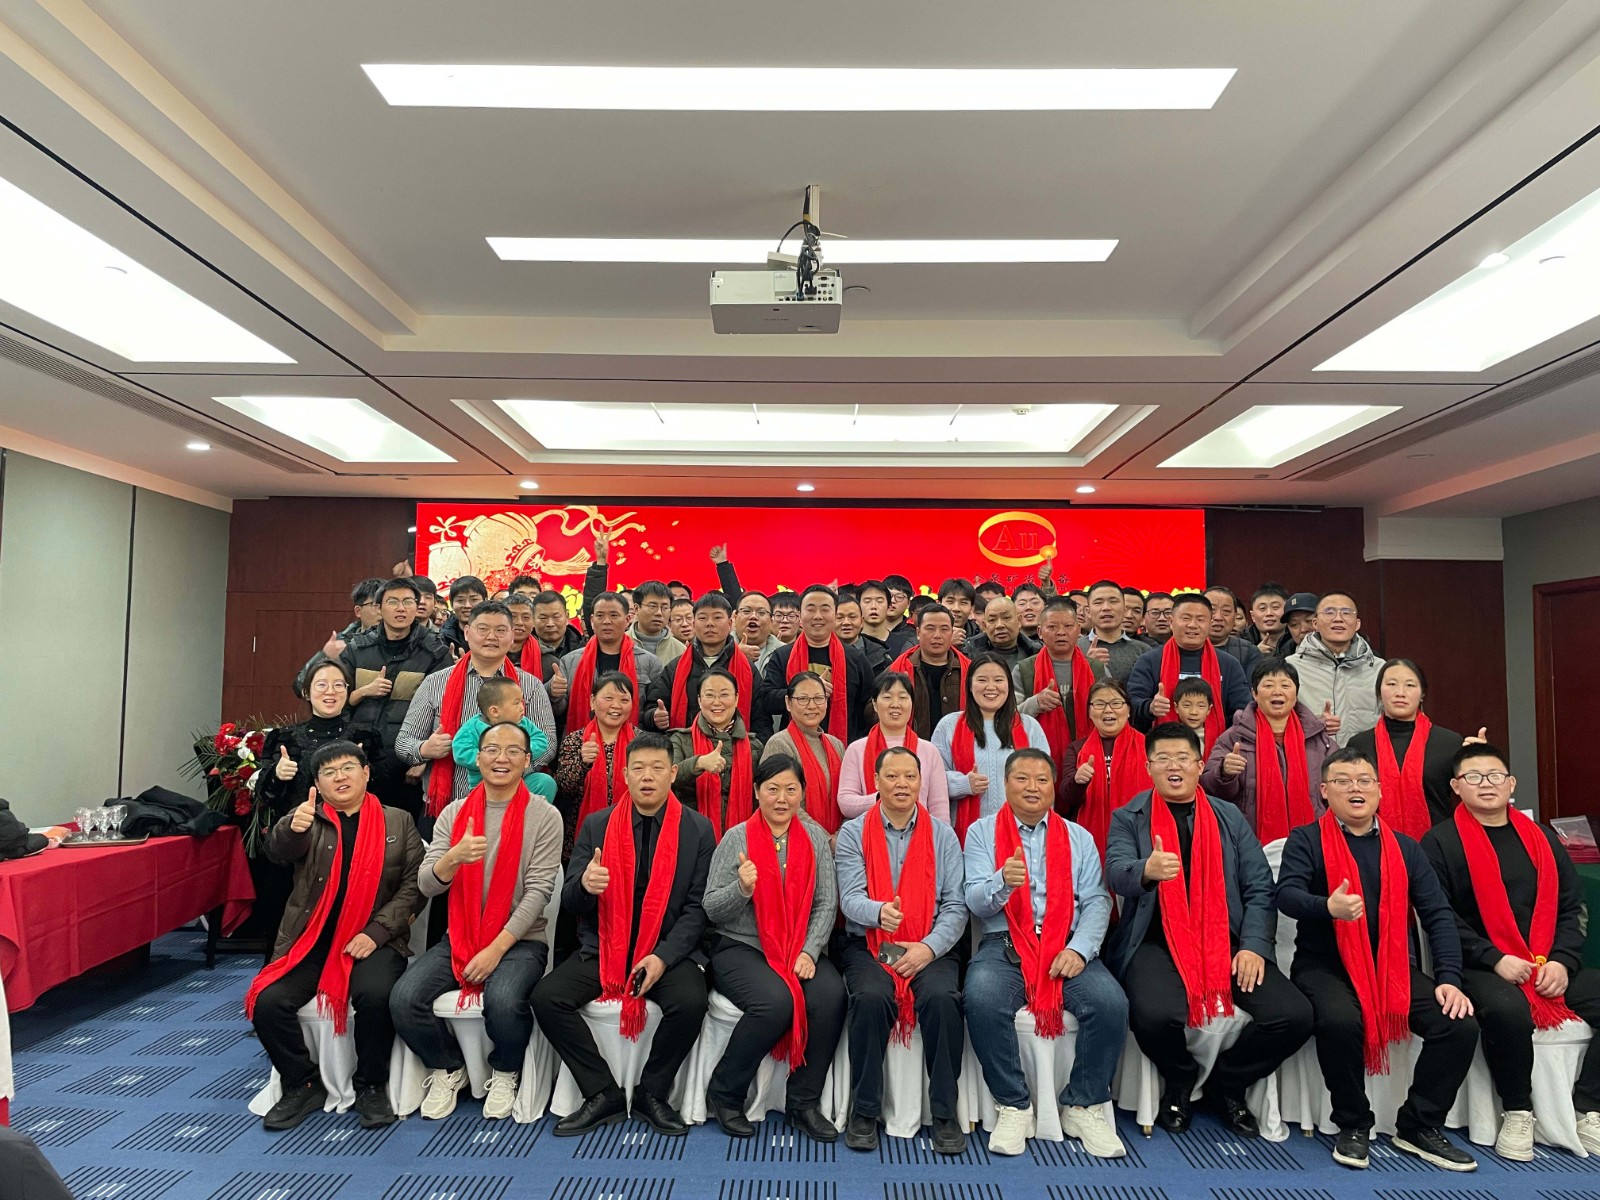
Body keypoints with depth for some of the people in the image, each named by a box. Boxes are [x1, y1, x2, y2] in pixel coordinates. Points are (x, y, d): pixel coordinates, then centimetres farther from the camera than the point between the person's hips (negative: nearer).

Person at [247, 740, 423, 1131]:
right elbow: (278, 851, -13)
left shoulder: (398, 822, 8)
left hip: (372, 941, -2)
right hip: (310, 941, 2)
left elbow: (413, 883, 2)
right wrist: (293, 827, -38)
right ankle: (303, 1085, 5)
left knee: (376, 995, -30)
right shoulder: (309, 820, 9)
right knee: (267, 1002, -20)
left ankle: (371, 1087, -3)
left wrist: (376, 931, -12)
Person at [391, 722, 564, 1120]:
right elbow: (426, 885, -3)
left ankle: (504, 1074, 3)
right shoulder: (454, 813, 5)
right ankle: (447, 1069, 11)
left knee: (503, 1000, -32)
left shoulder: (544, 817, -5)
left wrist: (496, 948, -17)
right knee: (404, 998, -20)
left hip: (519, 939, -3)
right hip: (459, 937, 4)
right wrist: (454, 857, -25)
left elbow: (538, 891, -10)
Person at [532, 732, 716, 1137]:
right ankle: (603, 1095, -3)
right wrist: (584, 884, -23)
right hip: (602, 948, 2)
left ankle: (652, 1094, -2)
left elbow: (699, 905, -2)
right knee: (546, 997, -21)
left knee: (691, 1002, -30)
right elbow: (569, 901, 3)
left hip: (669, 951, -2)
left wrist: (664, 956, -16)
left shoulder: (697, 829, 0)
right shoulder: (596, 825, 4)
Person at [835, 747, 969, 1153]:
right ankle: (864, 1111, -11)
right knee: (871, 997, -30)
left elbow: (956, 907, 3)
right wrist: (879, 911, -29)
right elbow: (850, 898, -7)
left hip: (930, 948, 1)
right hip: (868, 945, -1)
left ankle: (944, 1112, -10)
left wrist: (929, 947, -13)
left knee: (942, 997, -29)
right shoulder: (853, 833, 5)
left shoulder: (942, 835, 9)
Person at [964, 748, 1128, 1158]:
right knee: (982, 999, -32)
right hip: (1003, 945, -2)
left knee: (1111, 1002, -25)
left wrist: (1079, 949, -12)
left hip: (1066, 946, 2)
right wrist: (1003, 881, -25)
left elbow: (1096, 902, 5)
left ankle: (1084, 1106, -3)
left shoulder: (1078, 837, 15)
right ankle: (1013, 1105, -9)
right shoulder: (982, 831, 8)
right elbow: (976, 902, -3)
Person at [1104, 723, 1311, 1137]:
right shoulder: (1128, 819, 6)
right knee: (1157, 1015, -32)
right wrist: (1147, 870, -35)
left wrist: (1254, 945, -6)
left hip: (1226, 941, 3)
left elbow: (1259, 888, 10)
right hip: (1158, 943, -3)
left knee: (1294, 1017, -18)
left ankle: (1227, 1083, 12)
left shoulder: (1229, 817, 15)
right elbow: (1116, 873, -11)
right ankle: (1179, 1080, 7)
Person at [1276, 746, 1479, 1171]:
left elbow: (1438, 915, 7)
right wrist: (1328, 907, -38)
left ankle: (1419, 1126, 5)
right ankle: (1353, 1125, -6)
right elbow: (1286, 895, -15)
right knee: (1340, 1021, -33)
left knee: (1461, 1024, -18)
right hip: (1325, 964, -4)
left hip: (1394, 965, 4)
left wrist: (1448, 978, -7)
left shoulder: (1404, 848, 12)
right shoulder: (1306, 840, 0)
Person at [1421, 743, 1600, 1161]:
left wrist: (1562, 961, -3)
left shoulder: (1541, 837, 15)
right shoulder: (1441, 842, -1)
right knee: (1508, 1010, -35)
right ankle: (1517, 1112, -10)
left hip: (1552, 967, 6)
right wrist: (1496, 960, -16)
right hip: (1481, 968, -5)